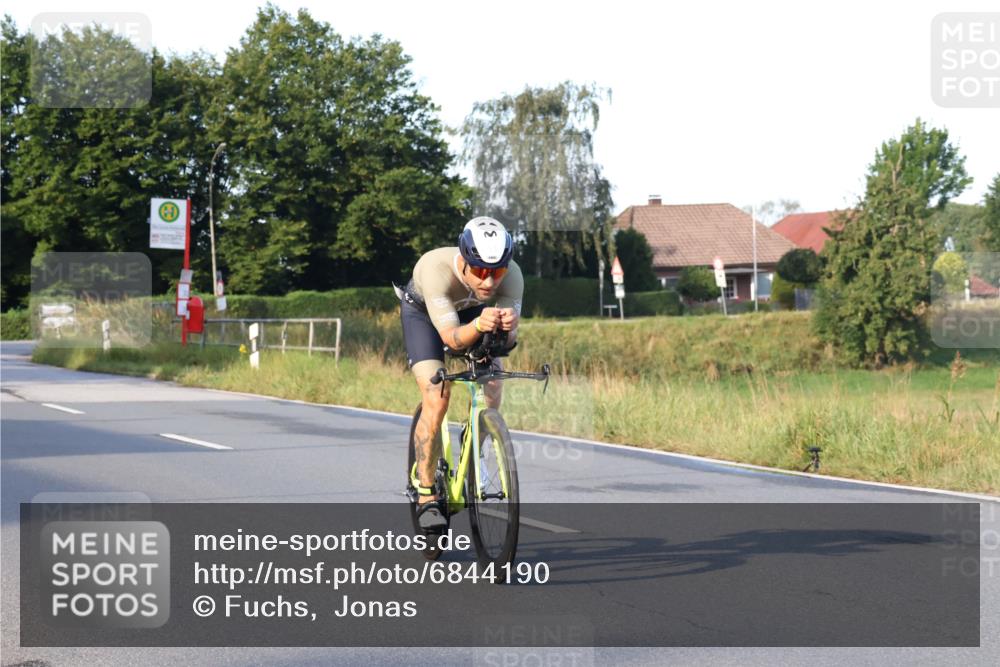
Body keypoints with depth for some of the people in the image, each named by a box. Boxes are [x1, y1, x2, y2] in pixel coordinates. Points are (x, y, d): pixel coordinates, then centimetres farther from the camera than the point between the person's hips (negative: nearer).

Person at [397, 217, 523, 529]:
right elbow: (452, 338, -44)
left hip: (472, 310, 3)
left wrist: (508, 326, -57)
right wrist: (479, 325, -64)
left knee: (491, 397, -12)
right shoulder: (436, 268, -42)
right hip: (423, 312, -3)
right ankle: (427, 497, -10)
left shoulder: (512, 276, -33)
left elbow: (509, 340, -34)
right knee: (436, 399, -20)